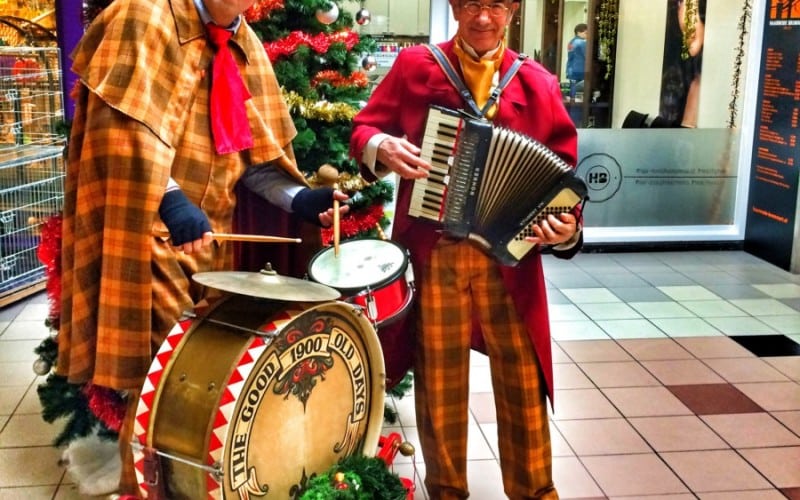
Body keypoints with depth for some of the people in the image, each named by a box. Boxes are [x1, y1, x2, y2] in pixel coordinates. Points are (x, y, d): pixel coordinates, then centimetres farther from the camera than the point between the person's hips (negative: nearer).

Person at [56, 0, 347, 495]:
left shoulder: (245, 46, 13)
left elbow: (251, 146, 12)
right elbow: (124, 124, -19)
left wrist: (297, 196, -5)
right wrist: (170, 197, -31)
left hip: (213, 231, 7)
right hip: (151, 229, -6)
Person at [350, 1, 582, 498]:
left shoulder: (537, 83, 3)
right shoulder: (415, 65, 2)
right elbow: (364, 129, 6)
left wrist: (567, 225, -16)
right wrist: (381, 146, -17)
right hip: (432, 253, 0)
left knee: (522, 382, 8)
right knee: (439, 382, 12)